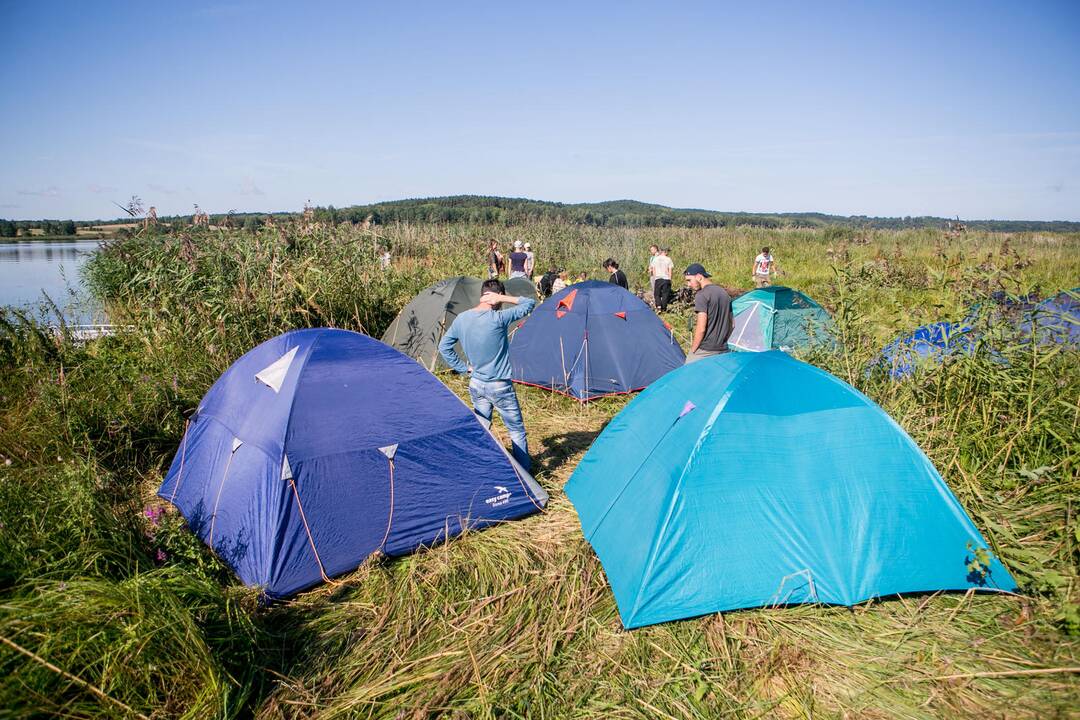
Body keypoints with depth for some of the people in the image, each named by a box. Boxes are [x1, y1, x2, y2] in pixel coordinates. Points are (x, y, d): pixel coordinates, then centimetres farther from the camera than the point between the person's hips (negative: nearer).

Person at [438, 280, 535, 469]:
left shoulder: (461, 319, -3)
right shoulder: (497, 318, -20)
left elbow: (443, 346, 8)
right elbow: (530, 303, -11)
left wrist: (463, 368, 10)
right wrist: (503, 298, -12)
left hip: (476, 385, 5)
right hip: (500, 387, -5)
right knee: (517, 431, 10)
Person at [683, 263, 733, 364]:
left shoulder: (701, 295, -12)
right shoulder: (725, 293, 14)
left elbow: (701, 328, -17)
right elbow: (730, 324, 19)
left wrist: (692, 351, -9)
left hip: (704, 351, -8)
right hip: (723, 350, 8)